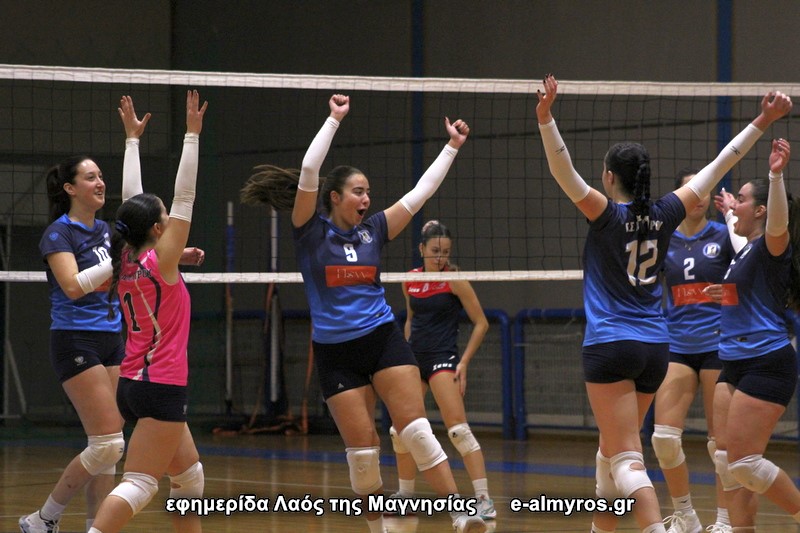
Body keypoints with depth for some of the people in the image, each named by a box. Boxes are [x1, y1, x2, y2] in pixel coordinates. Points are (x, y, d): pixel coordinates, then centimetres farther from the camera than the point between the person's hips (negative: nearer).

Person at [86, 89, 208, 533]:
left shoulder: (126, 260, 5)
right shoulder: (160, 262, -12)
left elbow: (133, 205, 14)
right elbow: (184, 198, -15)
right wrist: (192, 134, -15)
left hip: (134, 382, 9)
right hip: (161, 387, -9)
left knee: (189, 473, 20)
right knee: (138, 485, -13)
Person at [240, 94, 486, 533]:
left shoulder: (373, 230, 7)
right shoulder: (311, 231, -2)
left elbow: (421, 192, 10)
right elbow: (308, 172, -14)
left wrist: (452, 147, 8)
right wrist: (334, 120, -13)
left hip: (383, 339, 2)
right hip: (335, 352, -2)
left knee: (416, 430, -11)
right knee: (361, 450, -2)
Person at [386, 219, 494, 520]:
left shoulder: (454, 280, -9)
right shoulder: (410, 280, 6)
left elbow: (481, 323, -6)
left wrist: (464, 362, -11)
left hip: (442, 359, -6)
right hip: (414, 360, 6)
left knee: (458, 429, -17)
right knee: (400, 431, 10)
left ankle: (484, 500, -19)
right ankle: (405, 494, 27)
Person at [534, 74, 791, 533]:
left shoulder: (608, 215, -10)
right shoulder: (665, 215, 3)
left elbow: (562, 170, -23)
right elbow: (719, 167, 9)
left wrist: (545, 117, -33)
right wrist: (763, 122, 12)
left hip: (610, 346, -6)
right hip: (655, 347, 6)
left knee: (627, 459, -11)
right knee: (612, 448, 22)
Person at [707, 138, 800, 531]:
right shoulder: (745, 251, 18)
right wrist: (727, 296, 36)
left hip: (767, 362, -10)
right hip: (735, 365, 10)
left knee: (743, 462, -11)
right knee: (727, 460, 4)